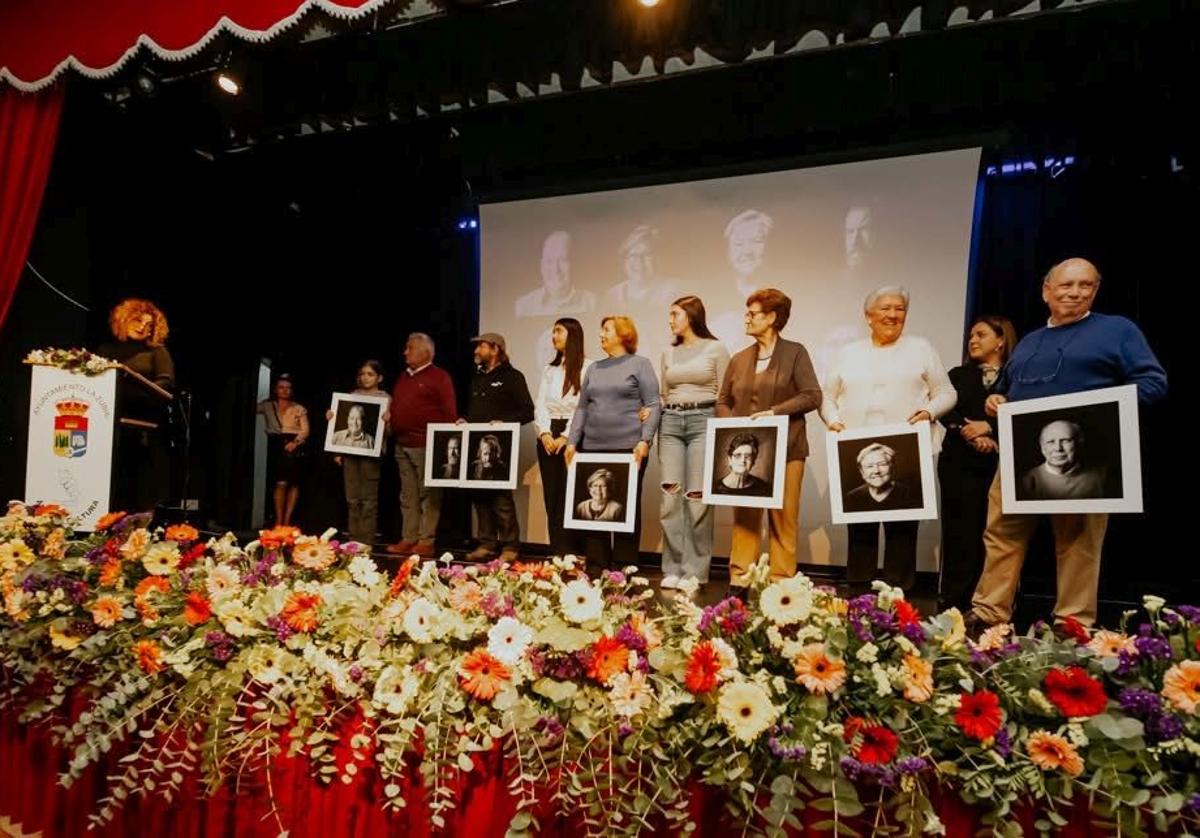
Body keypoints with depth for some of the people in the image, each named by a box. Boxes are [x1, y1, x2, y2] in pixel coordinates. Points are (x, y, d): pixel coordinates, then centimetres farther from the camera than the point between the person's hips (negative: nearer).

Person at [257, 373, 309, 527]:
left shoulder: (299, 409, 13)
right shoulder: (268, 406, 13)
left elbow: (305, 431, 4)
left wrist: (295, 442, -11)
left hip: (295, 448, 2)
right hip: (276, 447, -1)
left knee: (294, 484, -2)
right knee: (281, 483, -14)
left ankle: (287, 520, 3)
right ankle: (278, 520, -8)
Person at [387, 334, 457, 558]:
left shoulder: (439, 377, -2)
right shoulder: (403, 377, 20)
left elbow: (450, 412, -7)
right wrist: (390, 424, 9)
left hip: (426, 445, -7)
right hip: (402, 444, 7)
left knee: (428, 495, -3)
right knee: (408, 495, 9)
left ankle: (426, 541, -1)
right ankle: (408, 539, 14)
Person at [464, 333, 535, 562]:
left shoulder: (512, 377, -2)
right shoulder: (477, 378, 20)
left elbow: (528, 411, -8)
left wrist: (504, 422, -19)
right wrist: (464, 420, 8)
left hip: (500, 446, -7)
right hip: (476, 445, 7)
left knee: (501, 496, -6)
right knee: (479, 495, 7)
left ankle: (510, 547, 1)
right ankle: (486, 544, 15)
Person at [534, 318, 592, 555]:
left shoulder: (587, 368, -2)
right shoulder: (549, 369, 17)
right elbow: (540, 404, 9)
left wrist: (566, 437, -15)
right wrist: (544, 433, -7)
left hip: (572, 437, -6)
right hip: (548, 437, 6)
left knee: (569, 497, -6)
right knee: (551, 497, 4)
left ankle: (569, 554, -1)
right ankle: (557, 553, 9)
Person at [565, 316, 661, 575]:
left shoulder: (640, 364, 4)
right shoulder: (594, 369, 18)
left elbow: (653, 405, -3)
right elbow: (582, 408, 17)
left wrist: (645, 440, -14)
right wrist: (572, 441, 7)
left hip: (628, 447, -4)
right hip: (593, 447, 5)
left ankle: (624, 570, 7)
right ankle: (596, 567, 9)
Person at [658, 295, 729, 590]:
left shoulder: (715, 349, 2)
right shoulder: (668, 354, 15)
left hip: (704, 421, -4)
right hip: (671, 422, 4)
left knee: (697, 497, -6)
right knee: (671, 496, -3)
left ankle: (695, 571, 3)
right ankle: (673, 568, 5)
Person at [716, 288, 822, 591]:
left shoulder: (795, 353, 2)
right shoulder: (739, 359, 14)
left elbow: (812, 396, -6)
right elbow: (723, 401, 17)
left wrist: (774, 412, -15)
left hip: (784, 449, -4)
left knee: (783, 518, 3)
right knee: (744, 517, 5)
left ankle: (781, 584, 11)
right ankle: (739, 582, 11)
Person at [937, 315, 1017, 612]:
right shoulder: (959, 375, 16)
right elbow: (947, 412, 2)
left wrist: (989, 427, -15)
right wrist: (973, 435, -13)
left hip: (1000, 466, -1)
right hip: (961, 464, 1)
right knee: (961, 533, -2)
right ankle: (955, 605, 1)